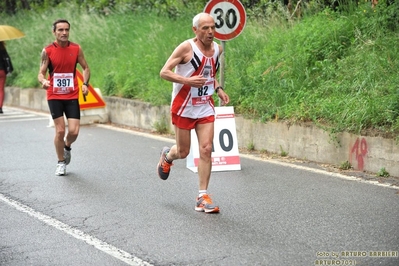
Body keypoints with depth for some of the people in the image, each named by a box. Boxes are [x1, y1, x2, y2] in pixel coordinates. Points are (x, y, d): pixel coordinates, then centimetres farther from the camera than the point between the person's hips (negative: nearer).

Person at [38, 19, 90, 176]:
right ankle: (61, 162, 16)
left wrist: (85, 84, -7)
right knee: (60, 130, -4)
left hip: (72, 96, 1)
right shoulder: (47, 51, -5)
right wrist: (43, 81, -27)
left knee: (74, 131, -7)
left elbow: (85, 68, 10)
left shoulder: (76, 49, 0)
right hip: (54, 96, -1)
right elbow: (41, 73, -5)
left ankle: (67, 147, 29)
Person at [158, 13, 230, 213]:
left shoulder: (217, 49, 3)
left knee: (206, 149, -7)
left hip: (205, 107, 5)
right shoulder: (186, 48, -16)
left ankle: (202, 197, -2)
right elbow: (164, 72, -17)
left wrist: (218, 89, 5)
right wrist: (187, 81, -31)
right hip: (183, 107, -4)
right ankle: (167, 156, 43)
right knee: (183, 152, 5)